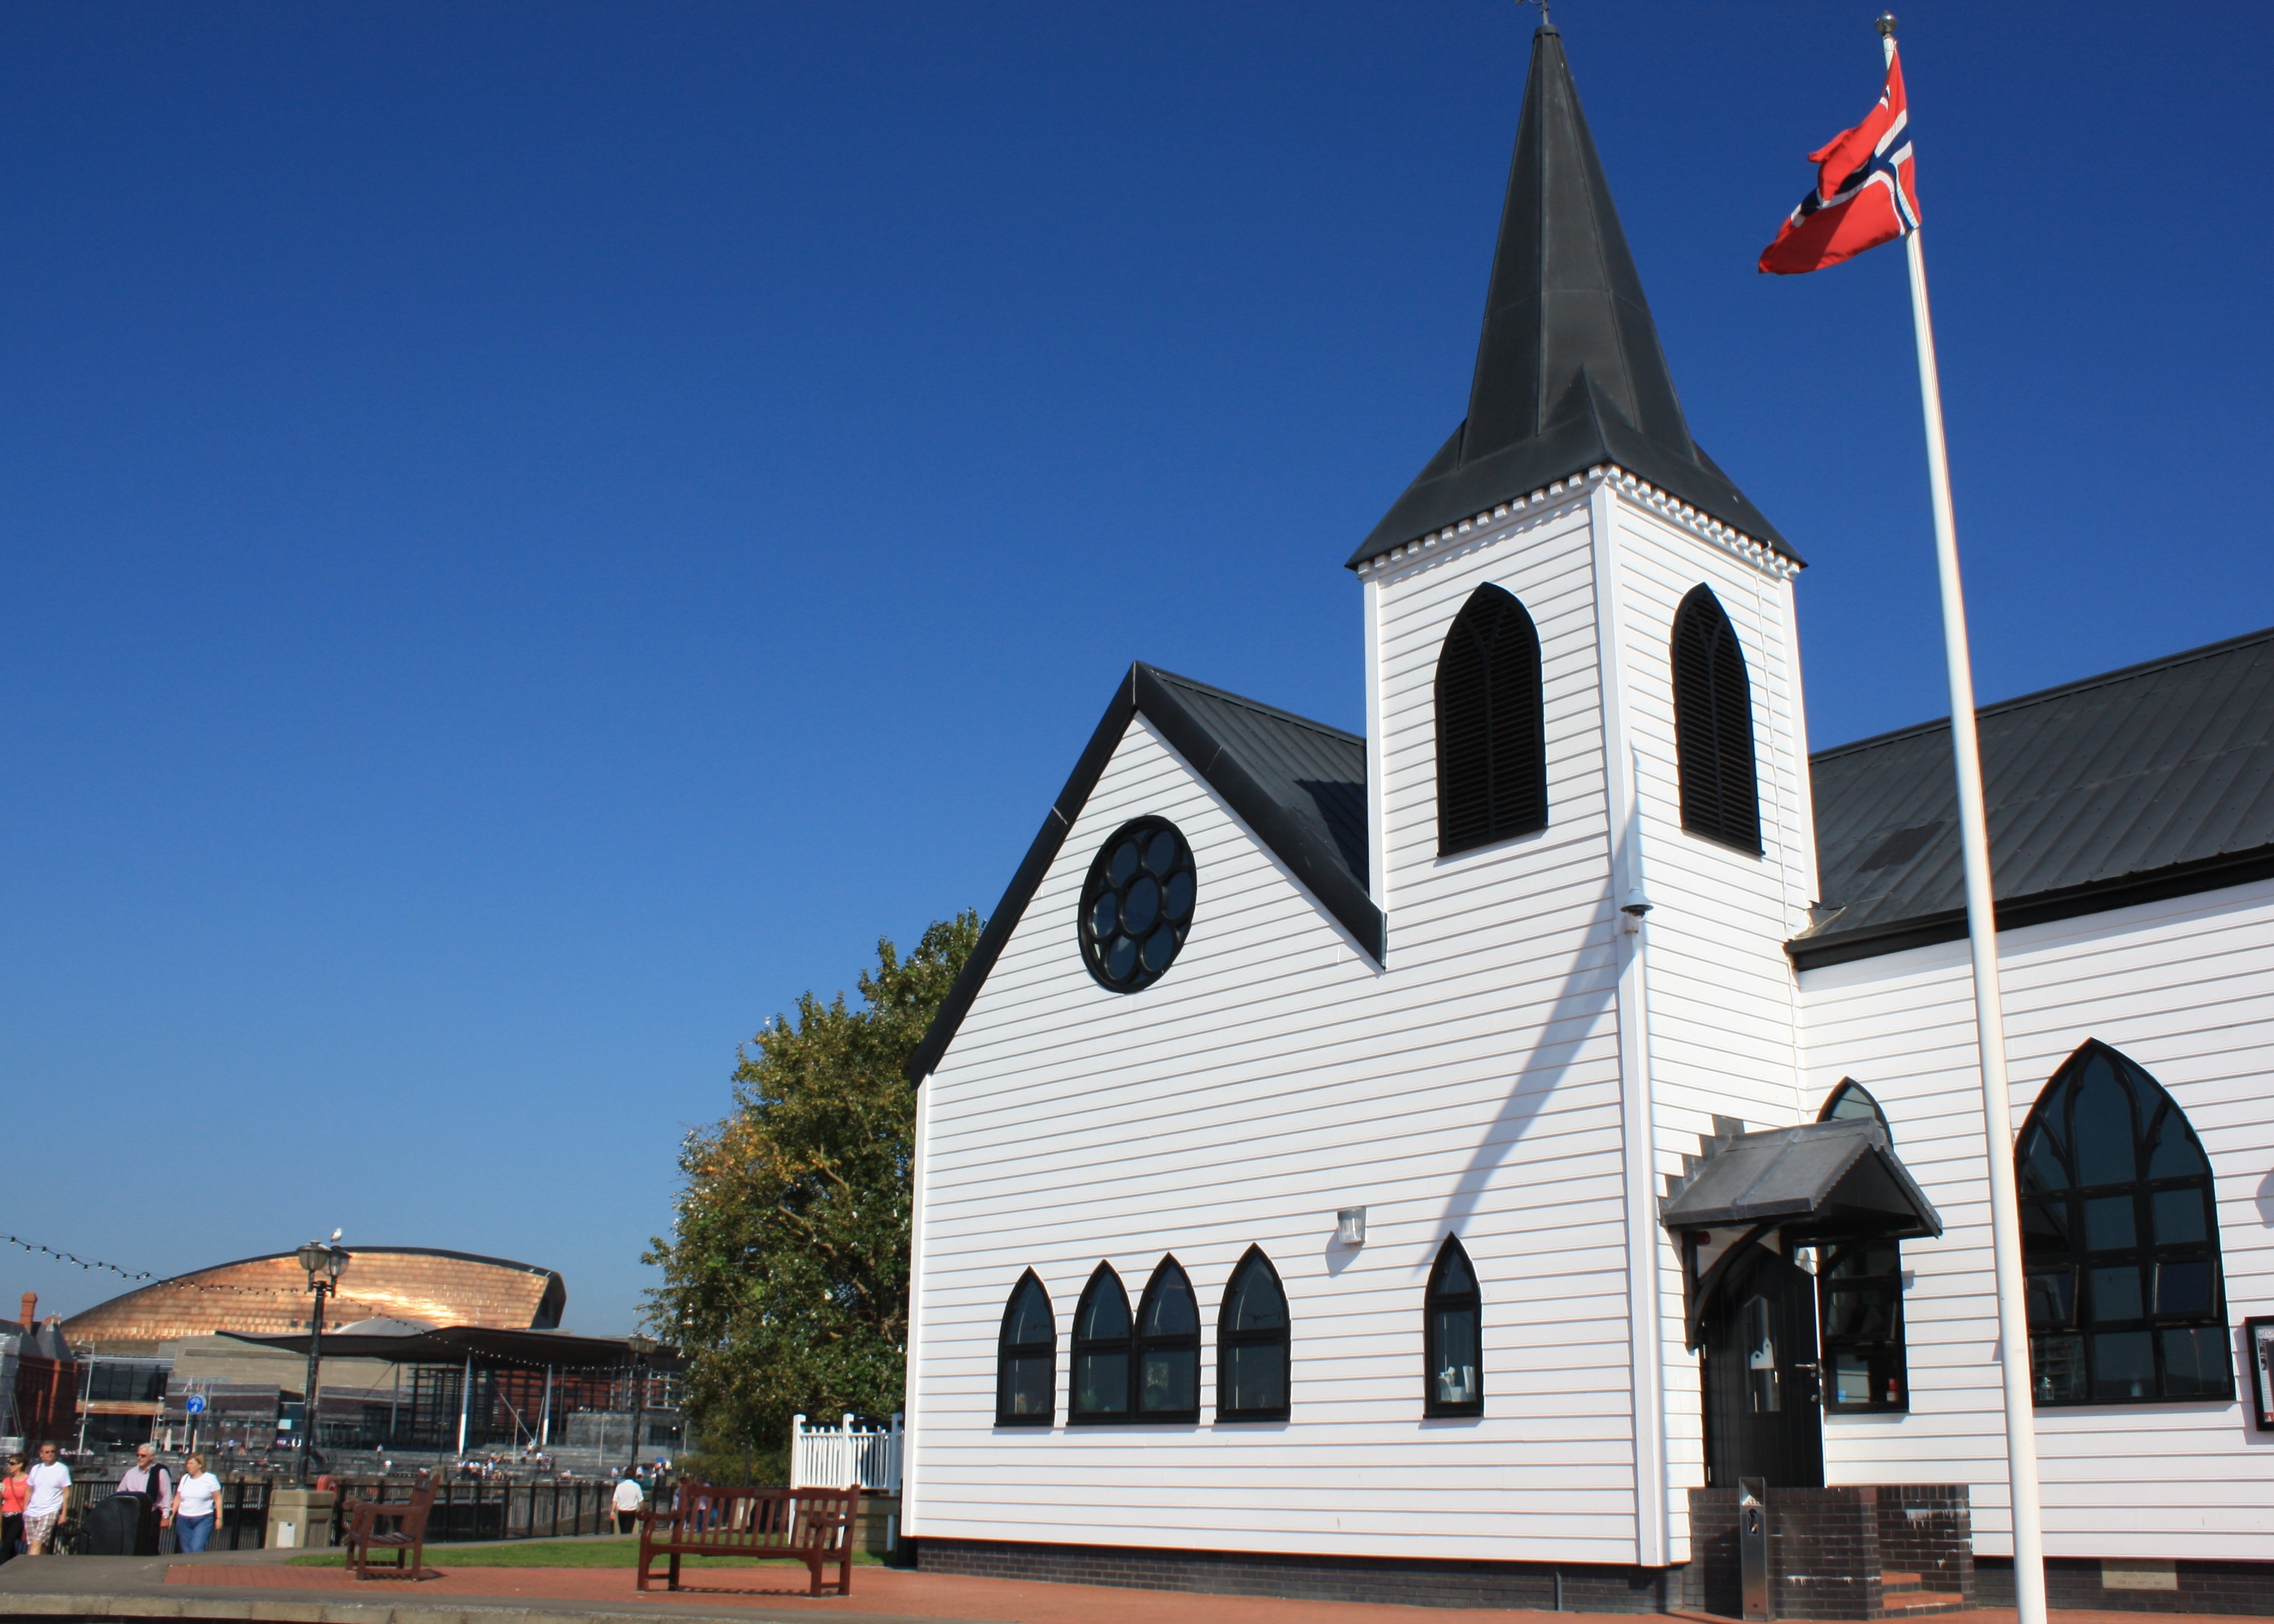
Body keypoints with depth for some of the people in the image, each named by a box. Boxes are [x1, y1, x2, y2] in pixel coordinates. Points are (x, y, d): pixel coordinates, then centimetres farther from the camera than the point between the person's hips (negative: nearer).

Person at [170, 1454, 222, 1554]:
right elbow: (178, 1498, 14)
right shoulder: (185, 1478, 11)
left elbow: (218, 1499, -3)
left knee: (196, 1550, -17)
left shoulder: (210, 1479, -3)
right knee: (186, 1551, 4)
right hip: (183, 1519, 5)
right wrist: (172, 1515, 6)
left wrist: (219, 1518, -7)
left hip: (203, 1519, -5)